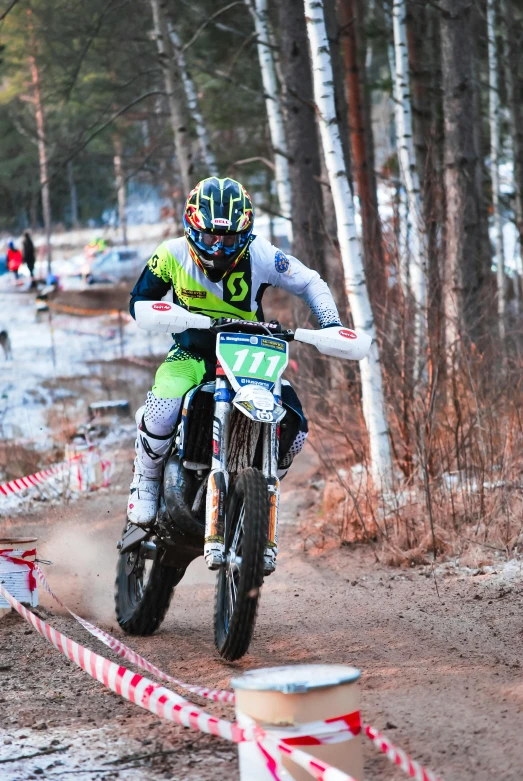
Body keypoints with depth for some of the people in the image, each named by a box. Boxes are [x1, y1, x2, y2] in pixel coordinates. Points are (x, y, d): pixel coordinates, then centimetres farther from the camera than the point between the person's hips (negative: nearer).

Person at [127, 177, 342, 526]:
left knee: (294, 430, -16)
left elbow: (310, 282, -1)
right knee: (161, 412, -32)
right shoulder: (173, 254, -13)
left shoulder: (260, 256, -14)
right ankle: (145, 483, -1)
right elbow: (140, 300, -3)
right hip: (193, 350, -1)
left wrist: (331, 323, -16)